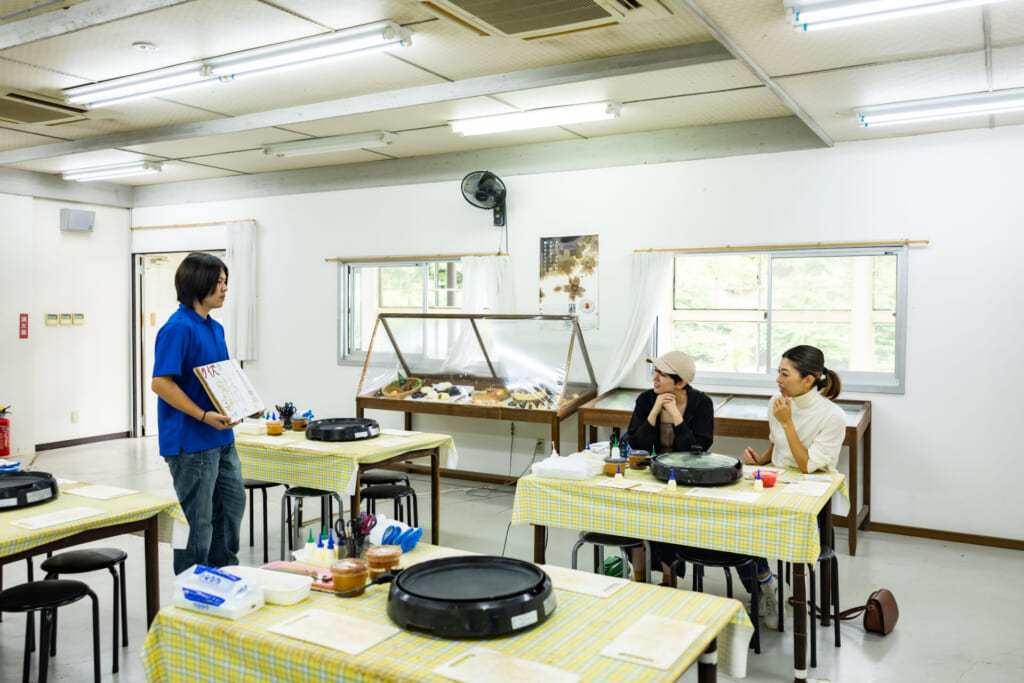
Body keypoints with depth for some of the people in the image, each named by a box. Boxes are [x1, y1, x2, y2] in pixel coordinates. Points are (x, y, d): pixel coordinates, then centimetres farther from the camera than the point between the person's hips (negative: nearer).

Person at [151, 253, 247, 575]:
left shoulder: (215, 328, 12)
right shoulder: (179, 328, -17)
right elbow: (161, 383, -21)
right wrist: (204, 416, -25)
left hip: (221, 438, 9)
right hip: (190, 443, -9)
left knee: (233, 503, 18)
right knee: (197, 519, 2)